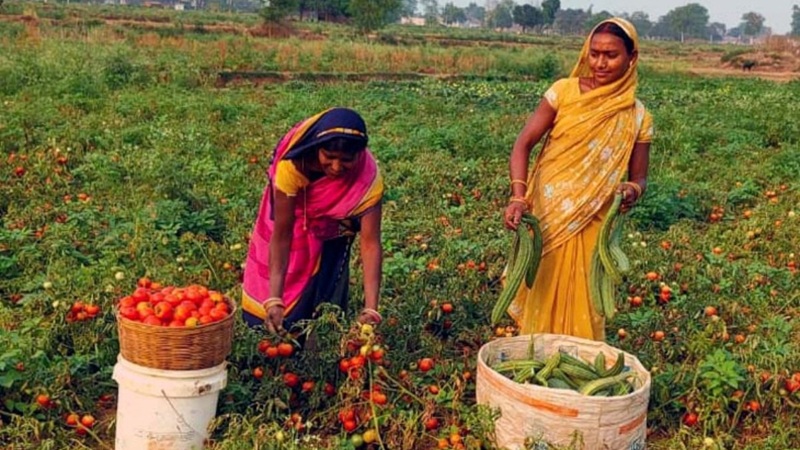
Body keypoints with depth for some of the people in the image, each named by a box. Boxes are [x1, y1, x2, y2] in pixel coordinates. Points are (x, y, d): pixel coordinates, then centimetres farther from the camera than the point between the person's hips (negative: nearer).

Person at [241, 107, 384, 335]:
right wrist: (274, 300, -44)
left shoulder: (368, 177, -37)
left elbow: (370, 242, -37)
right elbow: (281, 234, -37)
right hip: (290, 217, 0)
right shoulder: (291, 164, -41)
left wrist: (371, 310, -46)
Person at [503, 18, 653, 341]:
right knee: (540, 301, 10)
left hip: (591, 227, 1)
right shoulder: (564, 92, -4)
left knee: (580, 307, 8)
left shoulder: (637, 117, 0)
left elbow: (638, 177, 5)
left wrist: (633, 191, -20)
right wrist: (518, 196, -24)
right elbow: (523, 144, -9)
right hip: (545, 218, 0)